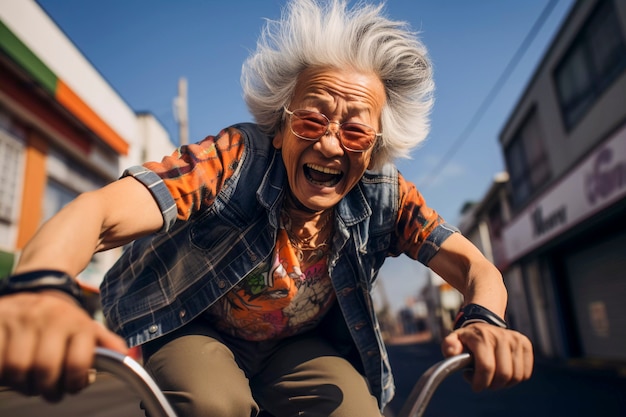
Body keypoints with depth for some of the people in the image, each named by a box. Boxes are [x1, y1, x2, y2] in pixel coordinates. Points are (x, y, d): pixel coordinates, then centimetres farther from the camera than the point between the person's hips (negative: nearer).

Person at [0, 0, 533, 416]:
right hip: (198, 331, -3)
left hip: (300, 346, 4)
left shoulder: (383, 195, -18)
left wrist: (484, 319, -41)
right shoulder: (235, 160, -28)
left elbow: (472, 261, -17)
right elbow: (99, 210, -39)